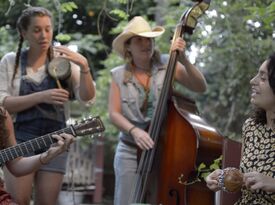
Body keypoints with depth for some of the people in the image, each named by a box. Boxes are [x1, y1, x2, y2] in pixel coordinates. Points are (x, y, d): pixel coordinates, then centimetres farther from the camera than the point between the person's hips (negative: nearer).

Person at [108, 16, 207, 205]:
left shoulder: (167, 66, -2)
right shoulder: (119, 75, 2)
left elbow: (201, 87, -8)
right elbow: (114, 113, -4)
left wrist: (184, 60, -22)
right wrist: (134, 130, -22)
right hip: (130, 151, 1)